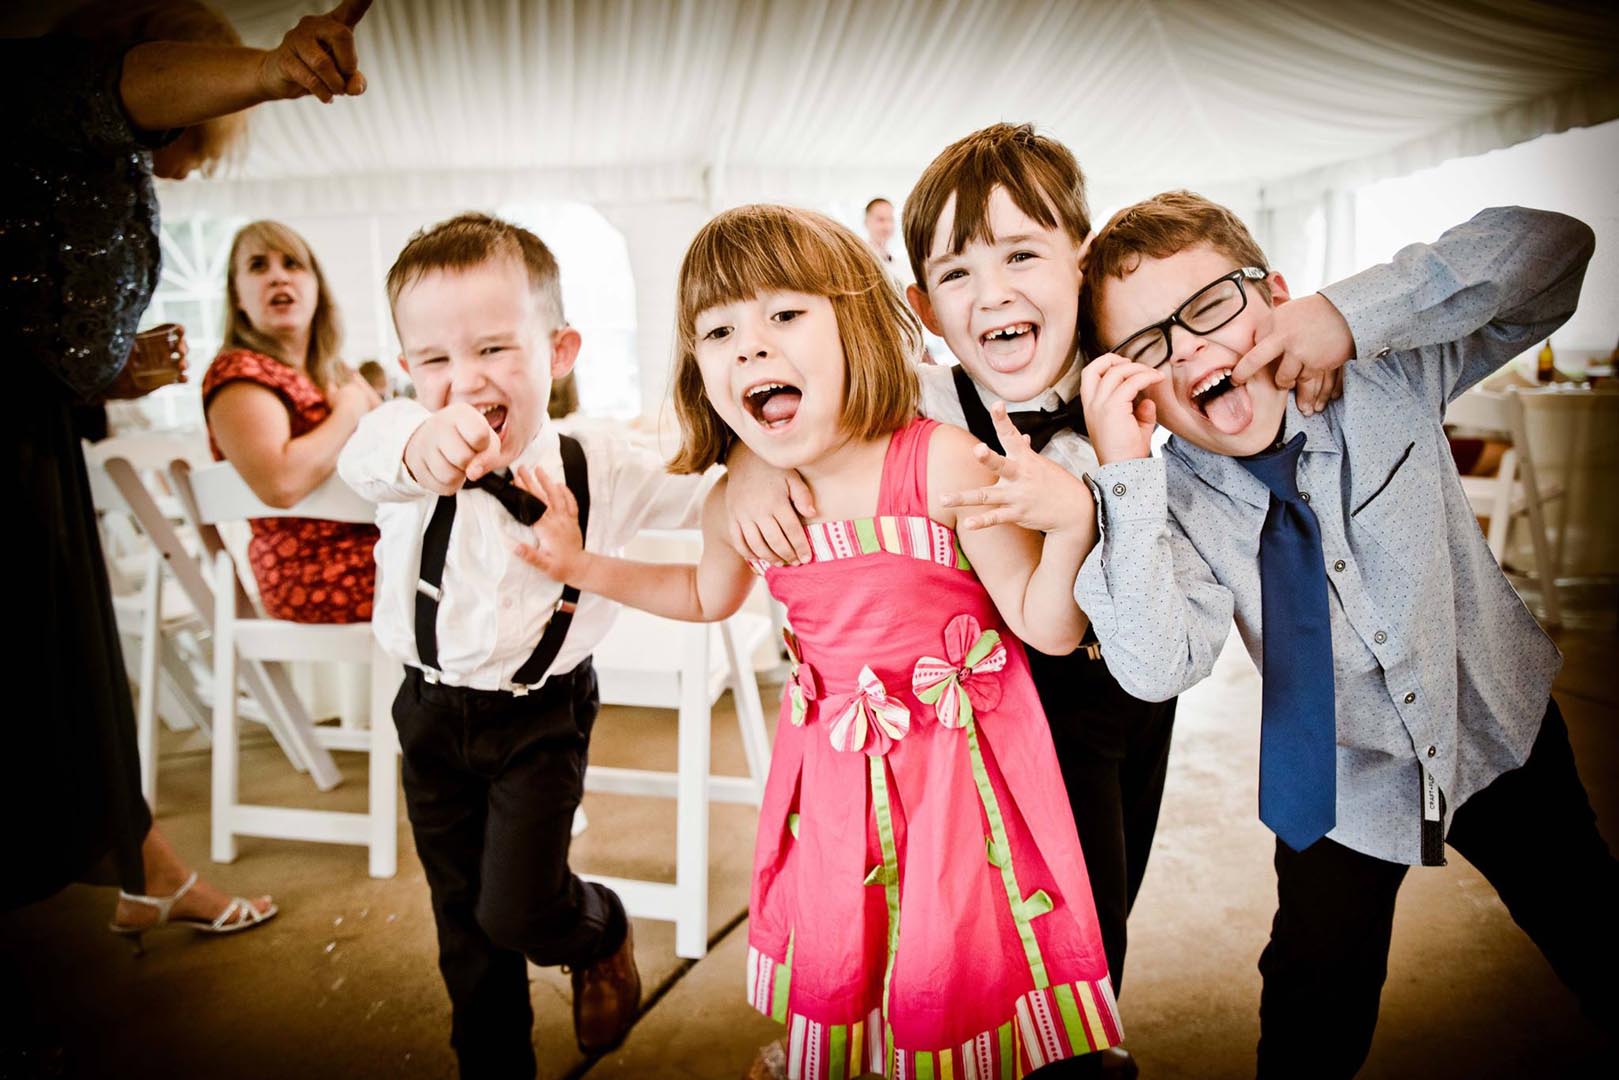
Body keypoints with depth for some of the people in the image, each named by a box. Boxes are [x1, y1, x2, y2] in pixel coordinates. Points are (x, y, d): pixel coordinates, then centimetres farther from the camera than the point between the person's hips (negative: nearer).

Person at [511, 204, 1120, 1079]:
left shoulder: (943, 464, -23)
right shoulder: (738, 505, -9)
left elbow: (1047, 628, -17)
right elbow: (708, 595, 15)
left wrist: (1068, 525, -37)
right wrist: (581, 564, 5)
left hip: (956, 764, -3)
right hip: (832, 769, 4)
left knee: (954, 975, 9)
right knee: (832, 962, 19)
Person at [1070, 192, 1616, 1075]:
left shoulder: (1388, 374, -19)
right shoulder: (1174, 502, -22)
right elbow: (1155, 668, -36)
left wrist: (1355, 313, -34)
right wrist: (1123, 472, -43)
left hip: (1504, 728, 1)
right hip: (1343, 781, -1)